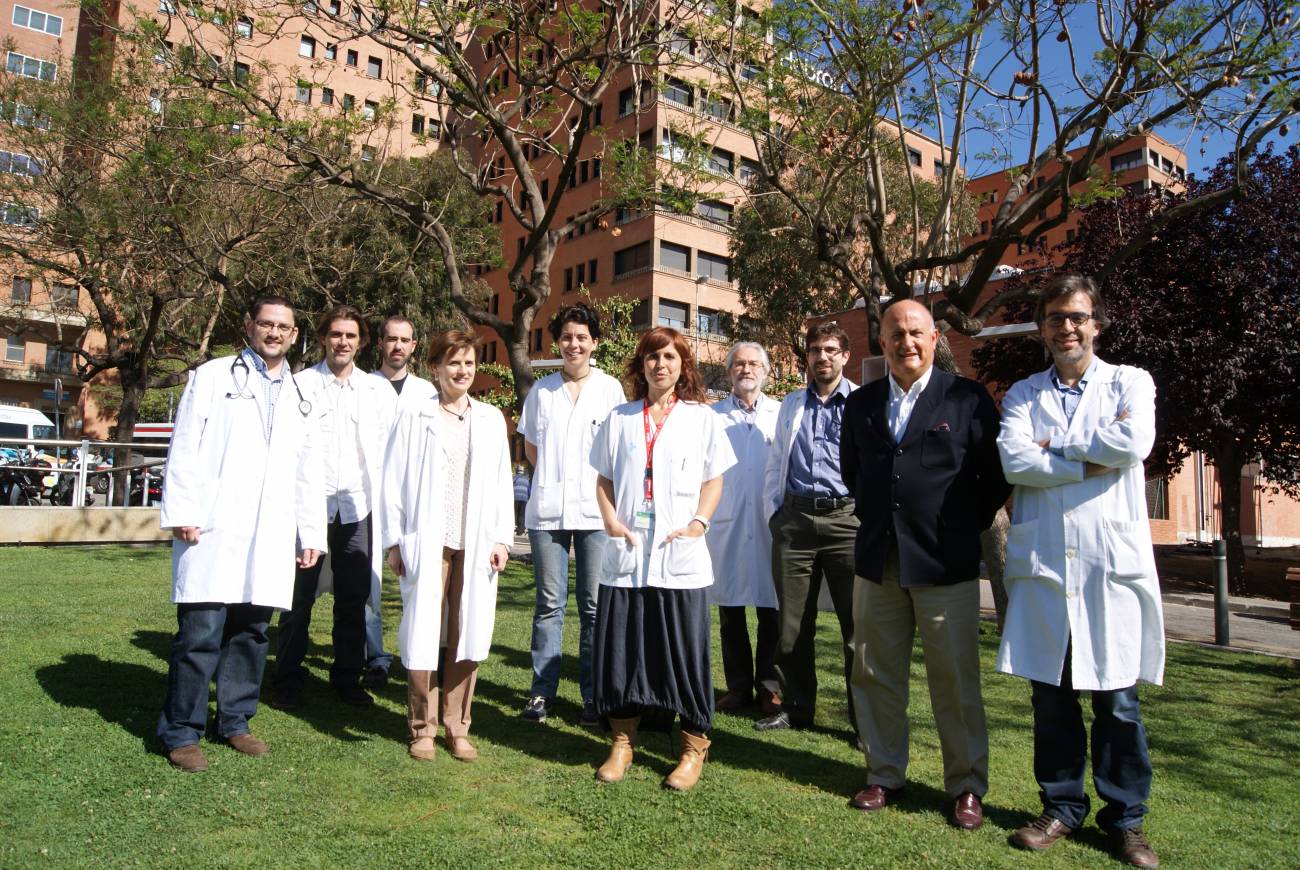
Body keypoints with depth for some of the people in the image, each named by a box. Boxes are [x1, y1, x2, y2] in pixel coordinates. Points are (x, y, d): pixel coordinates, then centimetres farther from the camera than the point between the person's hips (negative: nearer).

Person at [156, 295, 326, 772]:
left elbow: (309, 473, 18)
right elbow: (184, 448, -1)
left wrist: (312, 533, 12)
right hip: (213, 530, -4)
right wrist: (181, 513, -9)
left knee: (251, 632, 9)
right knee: (201, 633, -5)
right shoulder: (212, 377, 6)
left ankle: (235, 720, 23)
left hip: (270, 536, 4)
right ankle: (180, 732, 9)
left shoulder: (300, 398, 19)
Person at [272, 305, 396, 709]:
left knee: (353, 599, 9)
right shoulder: (301, 384, 2)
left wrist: (382, 502, 0)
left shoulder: (378, 392, 8)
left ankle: (347, 678, 21)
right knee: (299, 596, 4)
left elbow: (386, 451, 8)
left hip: (357, 506, 2)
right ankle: (287, 681, 18)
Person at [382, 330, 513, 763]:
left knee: (466, 636, 6)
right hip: (426, 543, -2)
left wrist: (502, 537, 3)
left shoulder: (490, 418, 10)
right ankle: (423, 727, 17)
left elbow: (502, 481, 10)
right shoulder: (414, 417, 2)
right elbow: (394, 480, 1)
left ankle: (458, 727, 18)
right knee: (423, 636, 2)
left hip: (475, 545, 2)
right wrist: (394, 541, -3)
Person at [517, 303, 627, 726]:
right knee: (549, 603, 7)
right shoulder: (542, 390, 10)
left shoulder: (610, 388, 3)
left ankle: (593, 694, 13)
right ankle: (542, 689, 17)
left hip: (595, 510, -2)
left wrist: (600, 486, 0)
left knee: (594, 605, 3)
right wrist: (555, 475, 8)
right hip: (547, 509, 2)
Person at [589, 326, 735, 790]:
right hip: (626, 553, 2)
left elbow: (714, 480, 6)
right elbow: (604, 479, 12)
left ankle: (694, 747, 17)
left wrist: (699, 522, -9)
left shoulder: (701, 418, 7)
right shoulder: (620, 418, 11)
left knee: (685, 651, 2)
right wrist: (611, 521, -4)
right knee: (620, 647, 6)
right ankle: (623, 741, 22)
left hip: (680, 555, -2)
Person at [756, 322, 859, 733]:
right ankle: (796, 707, 23)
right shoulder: (790, 405, 18)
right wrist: (772, 513, 12)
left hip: (847, 518, -4)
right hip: (794, 518, 4)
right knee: (793, 622, 9)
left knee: (858, 622, 0)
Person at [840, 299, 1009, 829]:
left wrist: (966, 528, 2)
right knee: (876, 675, 10)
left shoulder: (968, 399, -2)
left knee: (956, 680, 5)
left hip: (945, 564, -3)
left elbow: (995, 476, 2)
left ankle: (966, 786, 21)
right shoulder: (860, 404, 9)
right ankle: (884, 775, 26)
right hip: (877, 562, 4)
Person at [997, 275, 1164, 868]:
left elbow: (1133, 442, -13)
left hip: (1113, 562, -1)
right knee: (1050, 697, 8)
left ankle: (1126, 819, 21)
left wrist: (1054, 445, -4)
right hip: (1041, 563, 2)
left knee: (1117, 700, 4)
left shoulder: (1130, 383, 8)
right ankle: (1062, 808, 24)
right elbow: (1014, 460, -6)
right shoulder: (1023, 395, 12)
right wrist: (1090, 462, -9)